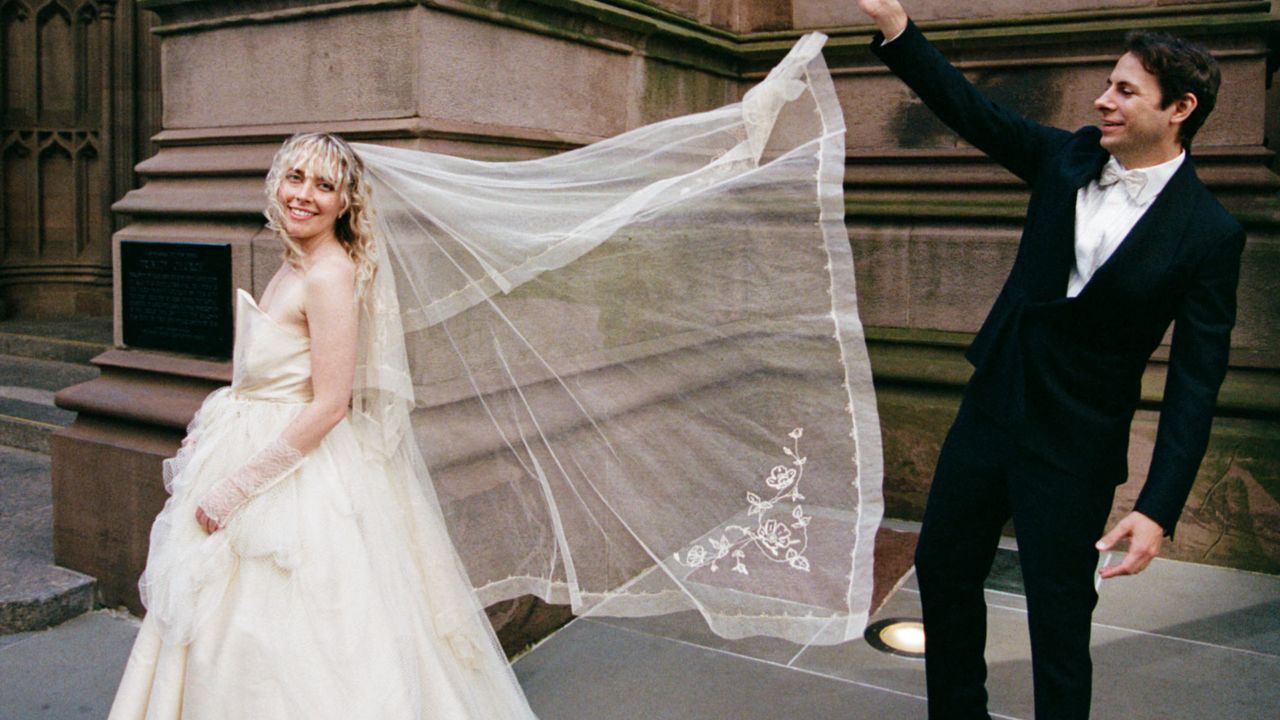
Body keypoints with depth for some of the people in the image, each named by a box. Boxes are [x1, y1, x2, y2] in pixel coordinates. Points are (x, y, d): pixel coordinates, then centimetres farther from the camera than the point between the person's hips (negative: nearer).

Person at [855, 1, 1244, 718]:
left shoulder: (1210, 234, -13)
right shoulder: (1069, 159, 0)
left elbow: (1195, 383, -15)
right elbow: (971, 109, 1)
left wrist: (1158, 509, -21)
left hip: (1076, 449, -5)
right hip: (992, 410, 6)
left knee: (1059, 616, 5)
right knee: (943, 567, 17)